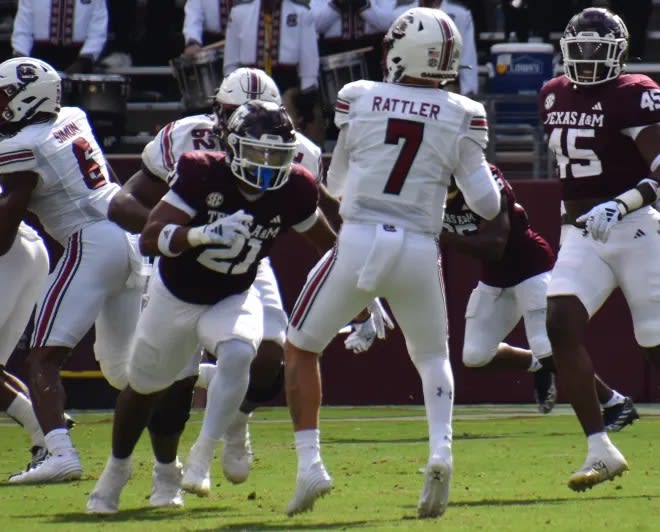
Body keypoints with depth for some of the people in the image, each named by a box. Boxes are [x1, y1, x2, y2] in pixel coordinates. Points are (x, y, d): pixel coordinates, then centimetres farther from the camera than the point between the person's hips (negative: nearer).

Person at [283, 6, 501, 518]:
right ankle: (441, 451, -1)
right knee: (433, 358, 25)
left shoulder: (359, 99, 0)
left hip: (358, 244, -1)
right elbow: (487, 205, 1)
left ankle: (309, 464, 7)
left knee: (300, 348, 19)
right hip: (419, 252, 1)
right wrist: (488, 178, 21)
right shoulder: (461, 116, -1)